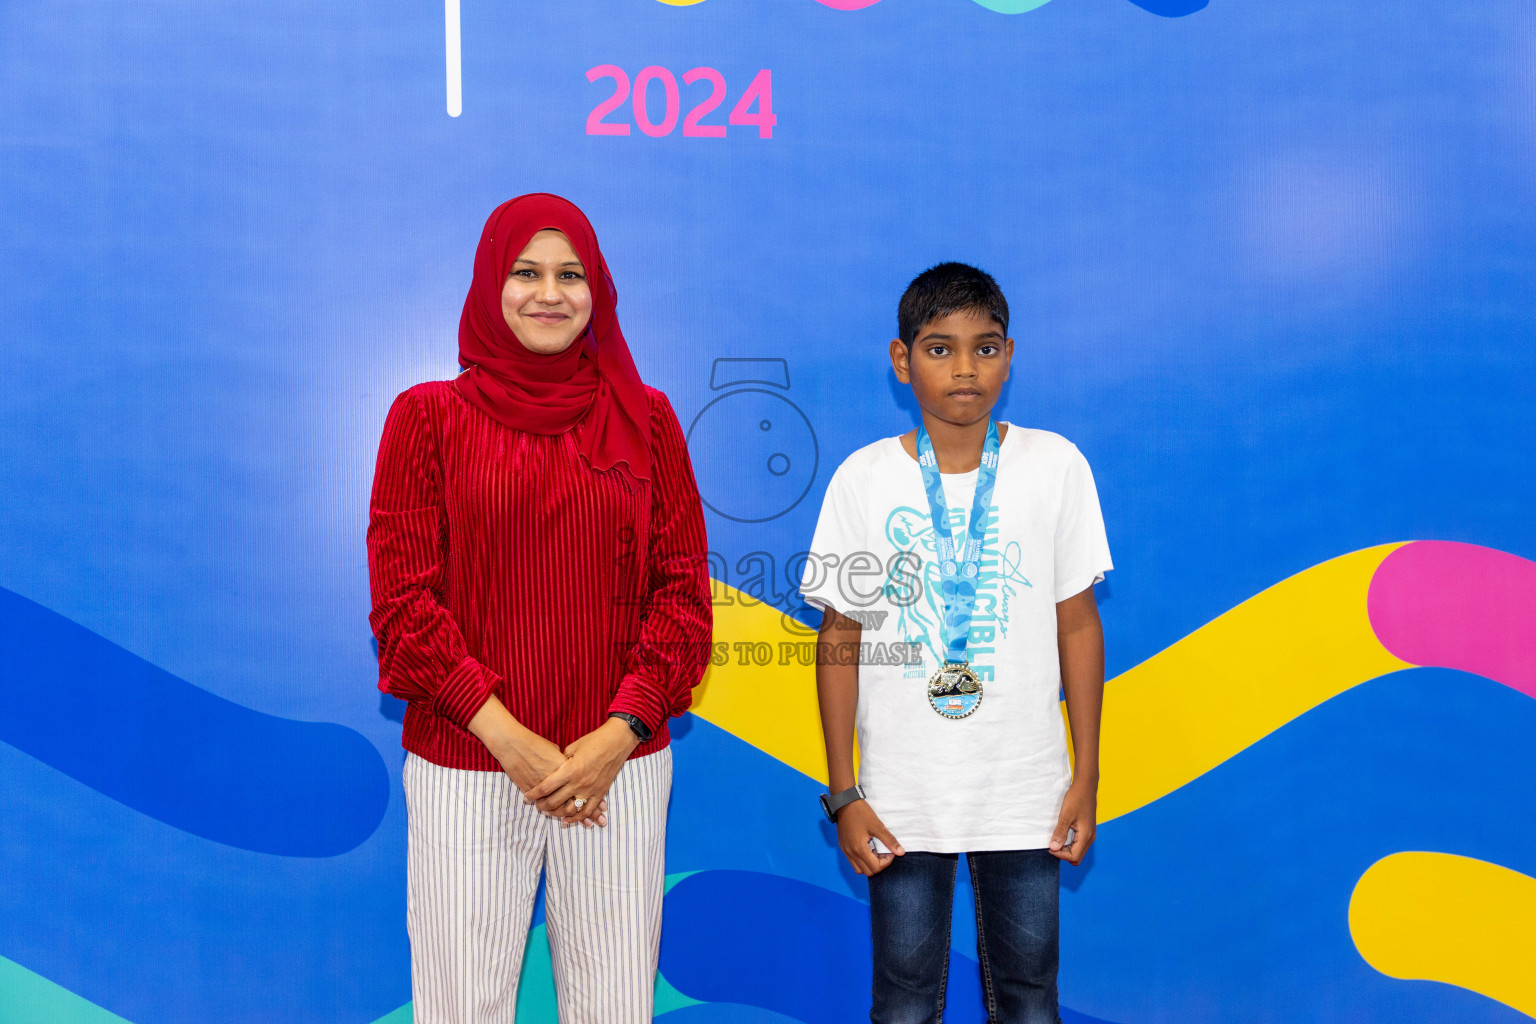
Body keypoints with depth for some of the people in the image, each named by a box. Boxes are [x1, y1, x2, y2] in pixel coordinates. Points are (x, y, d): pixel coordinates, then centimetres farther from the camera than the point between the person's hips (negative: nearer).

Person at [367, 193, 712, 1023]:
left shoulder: (645, 418, 7)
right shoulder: (429, 416, 3)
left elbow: (683, 588, 4)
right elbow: (401, 598, -3)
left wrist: (618, 734, -8)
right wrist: (508, 738, -11)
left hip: (620, 762, 2)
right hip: (465, 769, -1)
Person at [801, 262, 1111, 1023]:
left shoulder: (1055, 465, -2)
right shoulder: (864, 477, -3)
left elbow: (1078, 625, 2)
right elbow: (839, 638, 0)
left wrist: (1086, 776, 1)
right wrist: (843, 793, -2)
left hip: (1026, 794, 0)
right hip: (902, 798, 0)